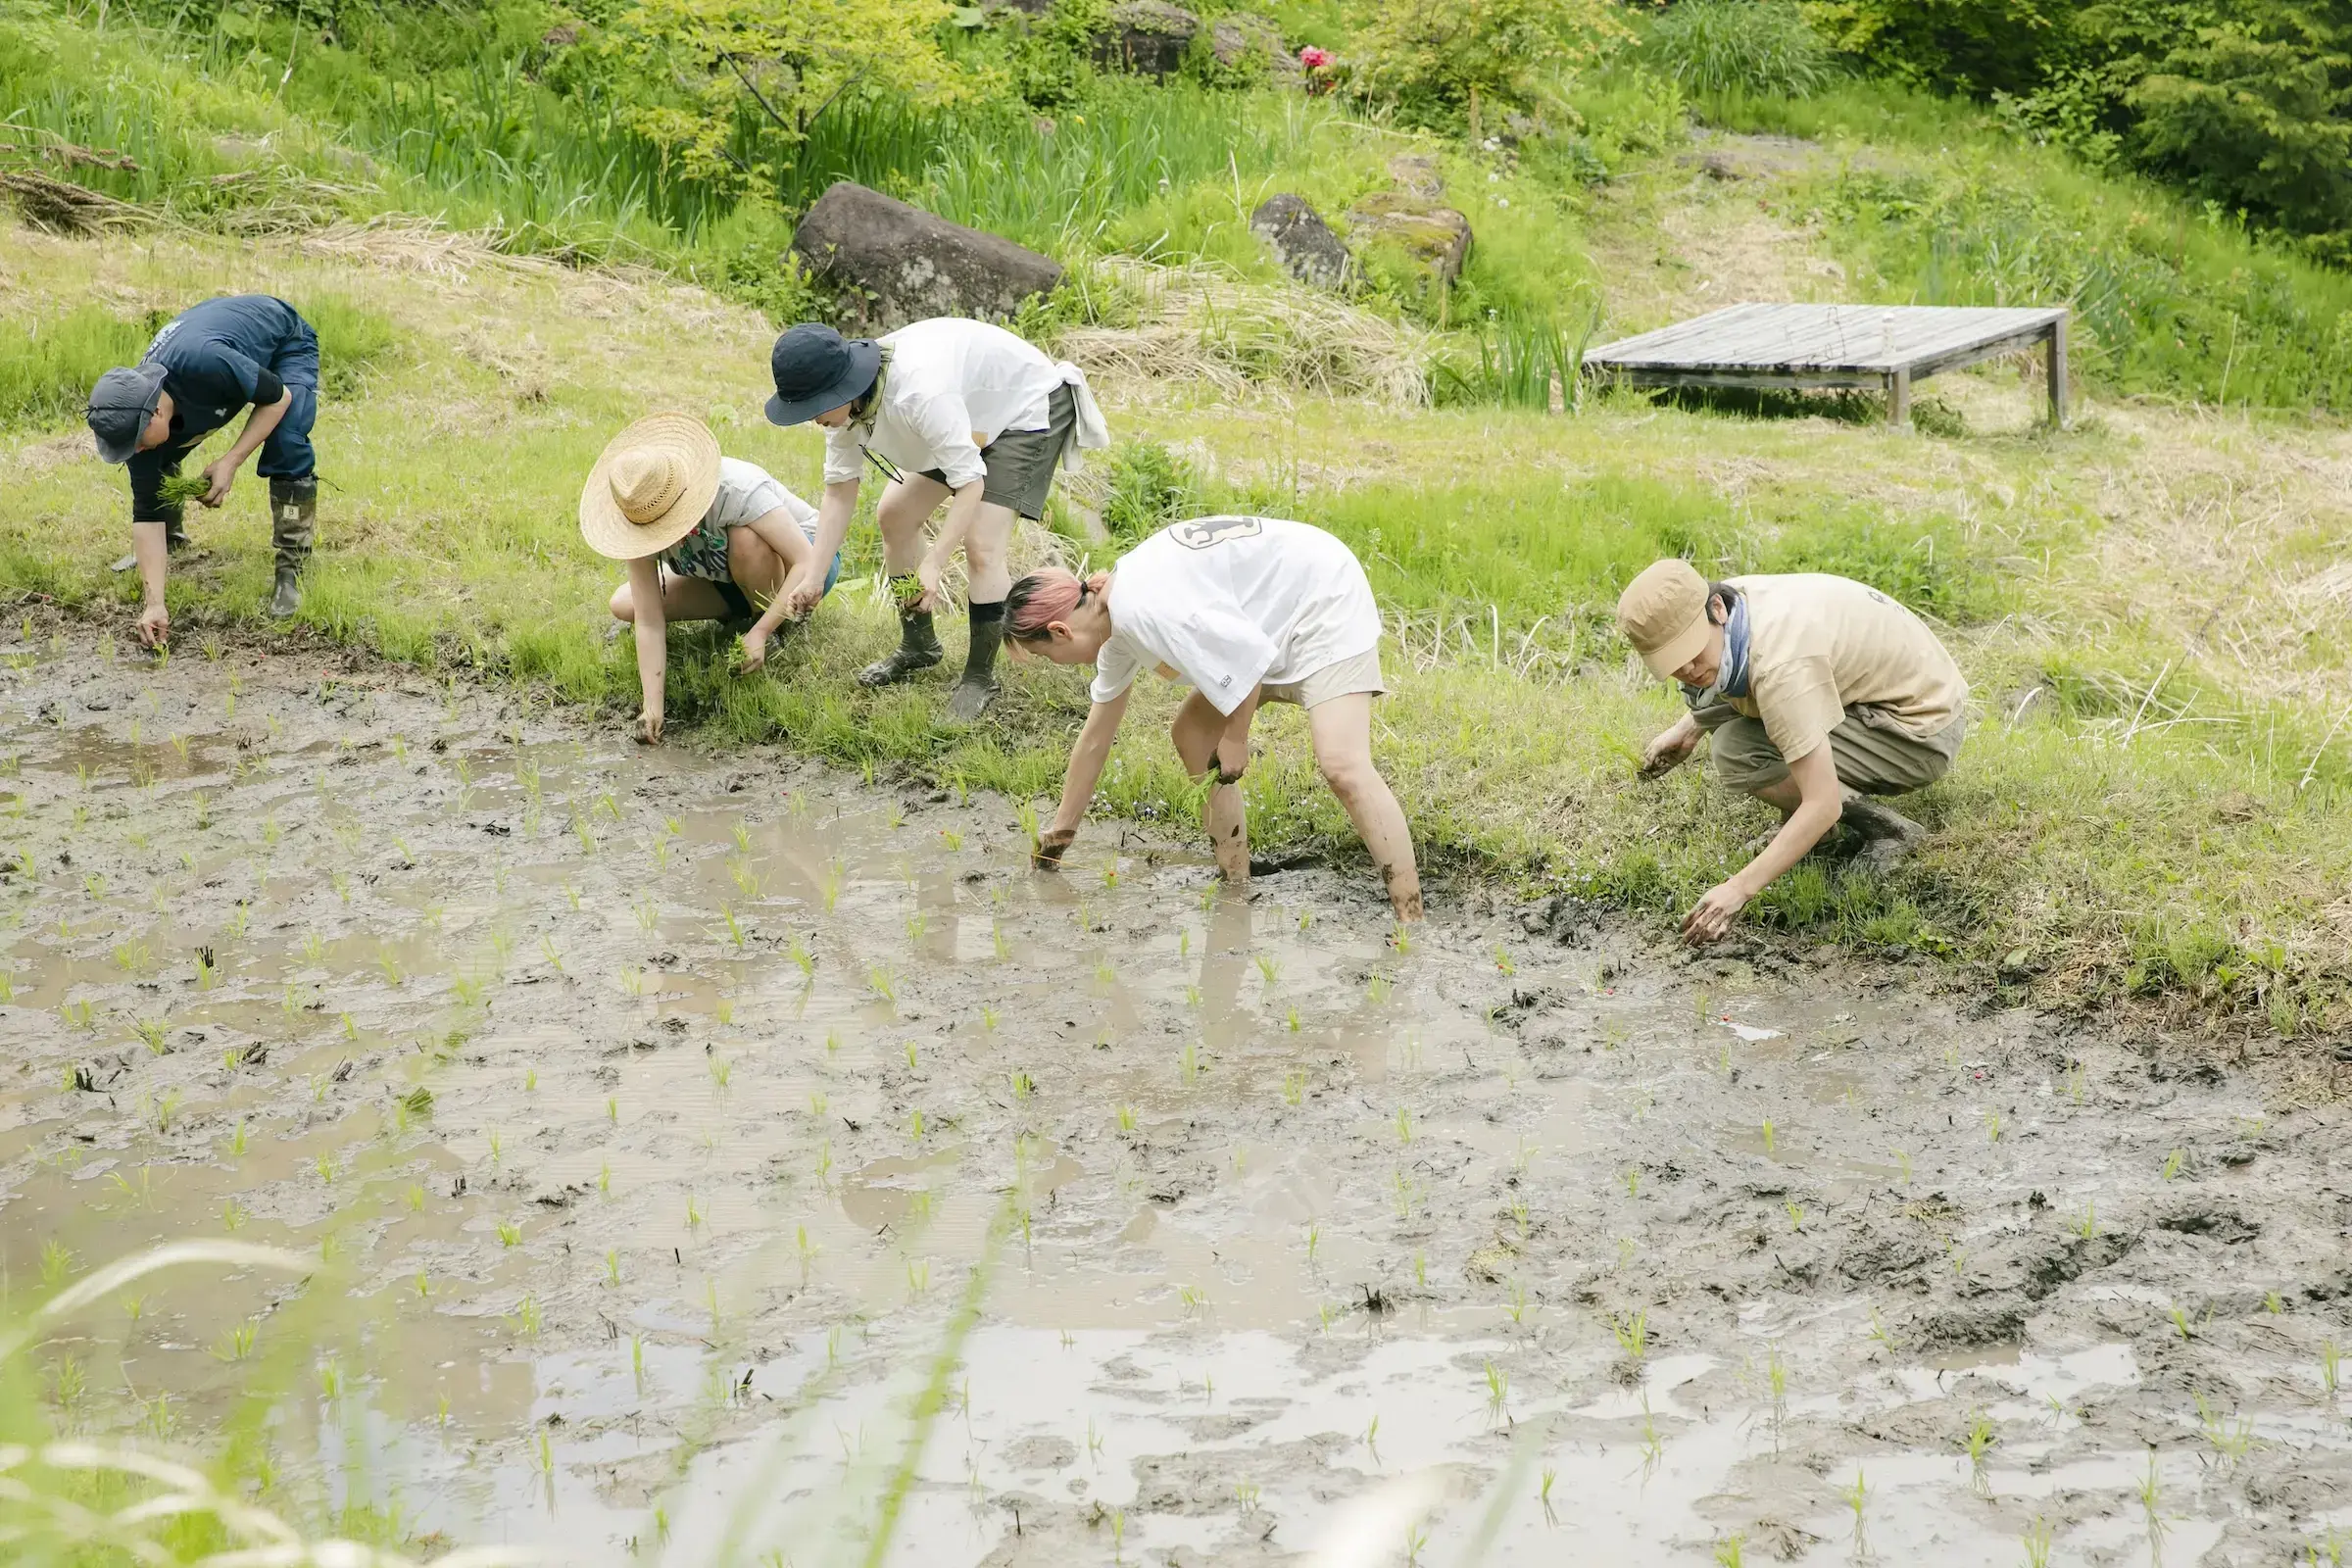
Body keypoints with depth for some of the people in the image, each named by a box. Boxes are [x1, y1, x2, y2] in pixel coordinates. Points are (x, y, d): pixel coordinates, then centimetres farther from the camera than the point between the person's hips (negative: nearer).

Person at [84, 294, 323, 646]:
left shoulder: (204, 365, -46)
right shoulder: (135, 419, -25)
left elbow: (278, 397, -29)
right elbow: (147, 513, -23)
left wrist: (230, 461, -34)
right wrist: (153, 603, -29)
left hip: (284, 339, -5)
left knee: (287, 449, -27)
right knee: (158, 457, -3)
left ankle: (291, 569, -15)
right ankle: (171, 538, 25)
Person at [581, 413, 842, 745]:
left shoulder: (738, 489, -37)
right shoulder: (642, 517, -23)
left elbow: (809, 564, -39)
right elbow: (649, 622, -23)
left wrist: (761, 632, -44)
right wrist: (652, 706, -31)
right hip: (726, 580, 5)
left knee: (745, 540, -39)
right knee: (624, 605, -12)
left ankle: (778, 631, -12)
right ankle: (743, 614, 3)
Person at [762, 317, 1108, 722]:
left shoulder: (918, 392, -42)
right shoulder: (843, 397, -17)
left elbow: (969, 483, -37)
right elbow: (840, 488, -10)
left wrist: (932, 566, -41)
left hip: (1029, 410, -9)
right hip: (973, 416, 9)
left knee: (981, 546, -18)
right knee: (894, 516, 9)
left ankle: (979, 678, -1)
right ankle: (918, 647, 27)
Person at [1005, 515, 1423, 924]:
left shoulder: (1140, 609, -26)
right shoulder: (1116, 618, 7)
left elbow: (1249, 653, -26)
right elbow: (1095, 738, 19)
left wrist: (1235, 737, -12)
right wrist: (1059, 832, 26)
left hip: (1324, 602, -11)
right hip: (1276, 624, 11)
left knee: (1342, 766, -24)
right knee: (1192, 736, 10)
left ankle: (1411, 924, -26)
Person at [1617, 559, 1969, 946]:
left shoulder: (1780, 664, -34)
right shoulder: (1718, 614, -7)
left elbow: (1824, 806, -35)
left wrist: (1739, 888, -37)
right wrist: (1688, 729, 10)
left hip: (1924, 731, -9)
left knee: (1737, 755, -24)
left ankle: (1885, 829, -9)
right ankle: (1798, 827, 8)